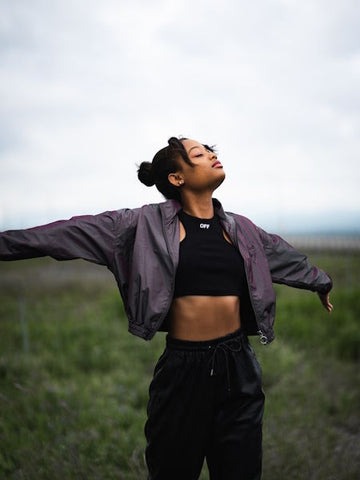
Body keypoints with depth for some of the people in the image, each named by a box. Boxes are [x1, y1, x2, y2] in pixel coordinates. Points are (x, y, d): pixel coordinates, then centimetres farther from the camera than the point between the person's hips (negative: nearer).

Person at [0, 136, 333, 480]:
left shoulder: (241, 229, 8)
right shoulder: (149, 224, -5)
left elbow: (286, 258, 26)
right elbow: (72, 232, -7)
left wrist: (321, 282, 42)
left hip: (238, 366, 4)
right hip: (182, 368, -3)